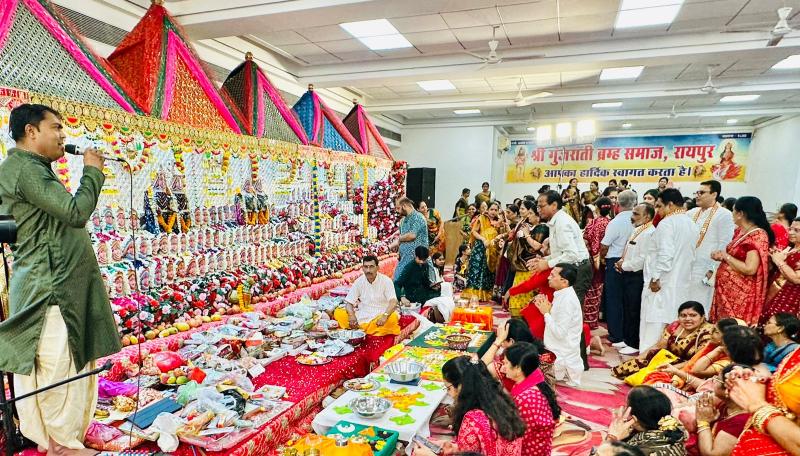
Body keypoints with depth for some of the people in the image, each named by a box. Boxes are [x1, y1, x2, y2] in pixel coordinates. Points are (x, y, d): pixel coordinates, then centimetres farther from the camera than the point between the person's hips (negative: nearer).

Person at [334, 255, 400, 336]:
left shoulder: (386, 281, -8)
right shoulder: (359, 281, 1)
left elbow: (393, 302, -18)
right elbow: (349, 303, 0)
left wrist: (385, 315, -37)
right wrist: (351, 315, -22)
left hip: (379, 316, -3)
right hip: (362, 316, 3)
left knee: (393, 317, -35)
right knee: (338, 313, -16)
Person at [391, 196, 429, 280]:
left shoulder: (417, 217, -10)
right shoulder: (403, 220, 17)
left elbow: (412, 235, -20)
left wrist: (398, 239, -5)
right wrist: (399, 251, 7)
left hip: (415, 257, -8)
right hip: (404, 257, 8)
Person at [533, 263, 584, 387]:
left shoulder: (567, 300, -23)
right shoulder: (562, 295, 5)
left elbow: (559, 333, -25)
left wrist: (546, 312, -17)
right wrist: (546, 308, -3)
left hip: (562, 359, -9)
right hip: (557, 351, 9)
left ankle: (566, 374, 4)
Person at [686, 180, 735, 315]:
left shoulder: (724, 215, -5)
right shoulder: (693, 213, 14)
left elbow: (724, 245, -10)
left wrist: (713, 270, -13)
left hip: (705, 271, -6)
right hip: (686, 268, 6)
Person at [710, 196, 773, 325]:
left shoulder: (757, 236, -17)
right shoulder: (740, 231, 9)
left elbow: (750, 269, -24)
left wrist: (727, 257, -13)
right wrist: (721, 256, 2)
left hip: (741, 295, -8)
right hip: (727, 290, 8)